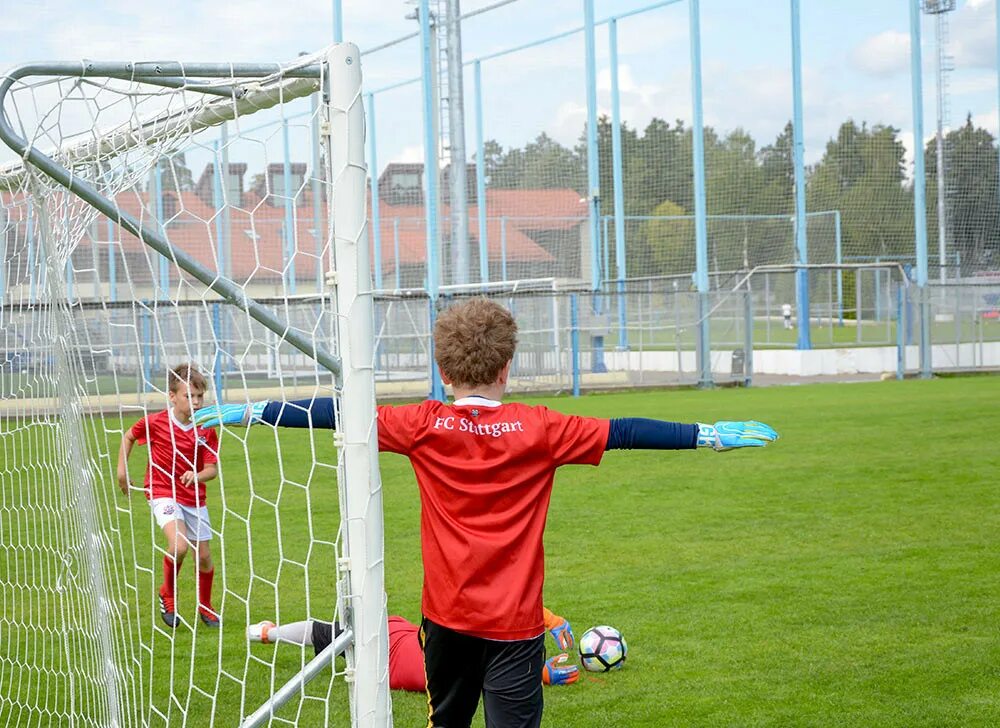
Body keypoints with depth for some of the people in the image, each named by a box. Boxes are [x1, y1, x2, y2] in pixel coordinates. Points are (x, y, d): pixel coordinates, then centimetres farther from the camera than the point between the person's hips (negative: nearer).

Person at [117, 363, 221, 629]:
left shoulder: (206, 430, -8)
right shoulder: (155, 423, -12)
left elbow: (212, 468, -9)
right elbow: (128, 437, 8)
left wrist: (197, 475, -30)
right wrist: (122, 470, 5)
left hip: (194, 497, 3)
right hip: (163, 493, -3)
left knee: (204, 556, 8)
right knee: (179, 546, -26)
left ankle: (205, 606, 34)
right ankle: (167, 595, 1)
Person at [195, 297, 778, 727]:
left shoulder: (424, 426, -3)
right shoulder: (538, 429, -7)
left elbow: (338, 415, 0)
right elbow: (623, 433, -4)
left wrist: (251, 412, 9)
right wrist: (709, 435, 2)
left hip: (446, 614, 2)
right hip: (514, 620, -2)